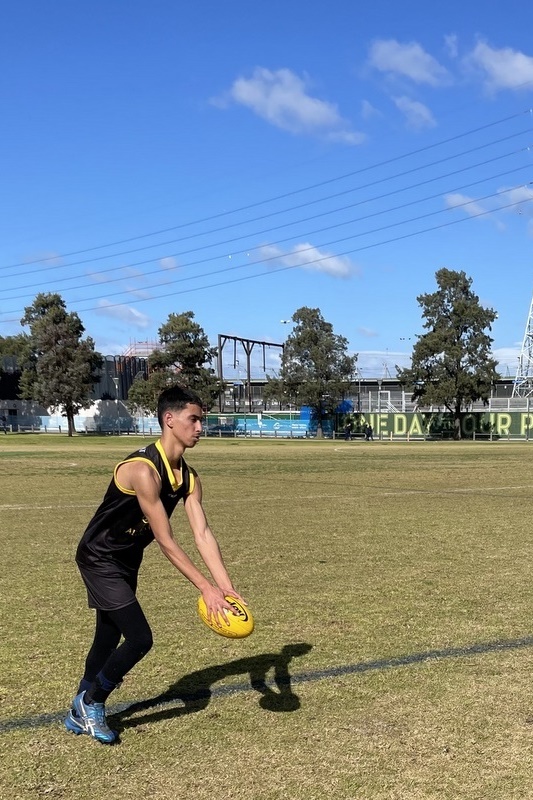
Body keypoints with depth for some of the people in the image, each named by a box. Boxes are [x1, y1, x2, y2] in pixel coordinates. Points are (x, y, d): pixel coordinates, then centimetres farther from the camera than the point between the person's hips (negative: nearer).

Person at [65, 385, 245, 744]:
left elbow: (203, 534, -9)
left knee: (109, 639, 17)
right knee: (140, 638, -11)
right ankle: (91, 702, 12)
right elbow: (166, 541, -30)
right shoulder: (143, 470, -31)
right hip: (99, 558, -8)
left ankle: (80, 714, 35)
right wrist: (206, 588, -29)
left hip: (126, 563, 9)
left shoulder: (189, 478, -3)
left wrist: (227, 587, -20)